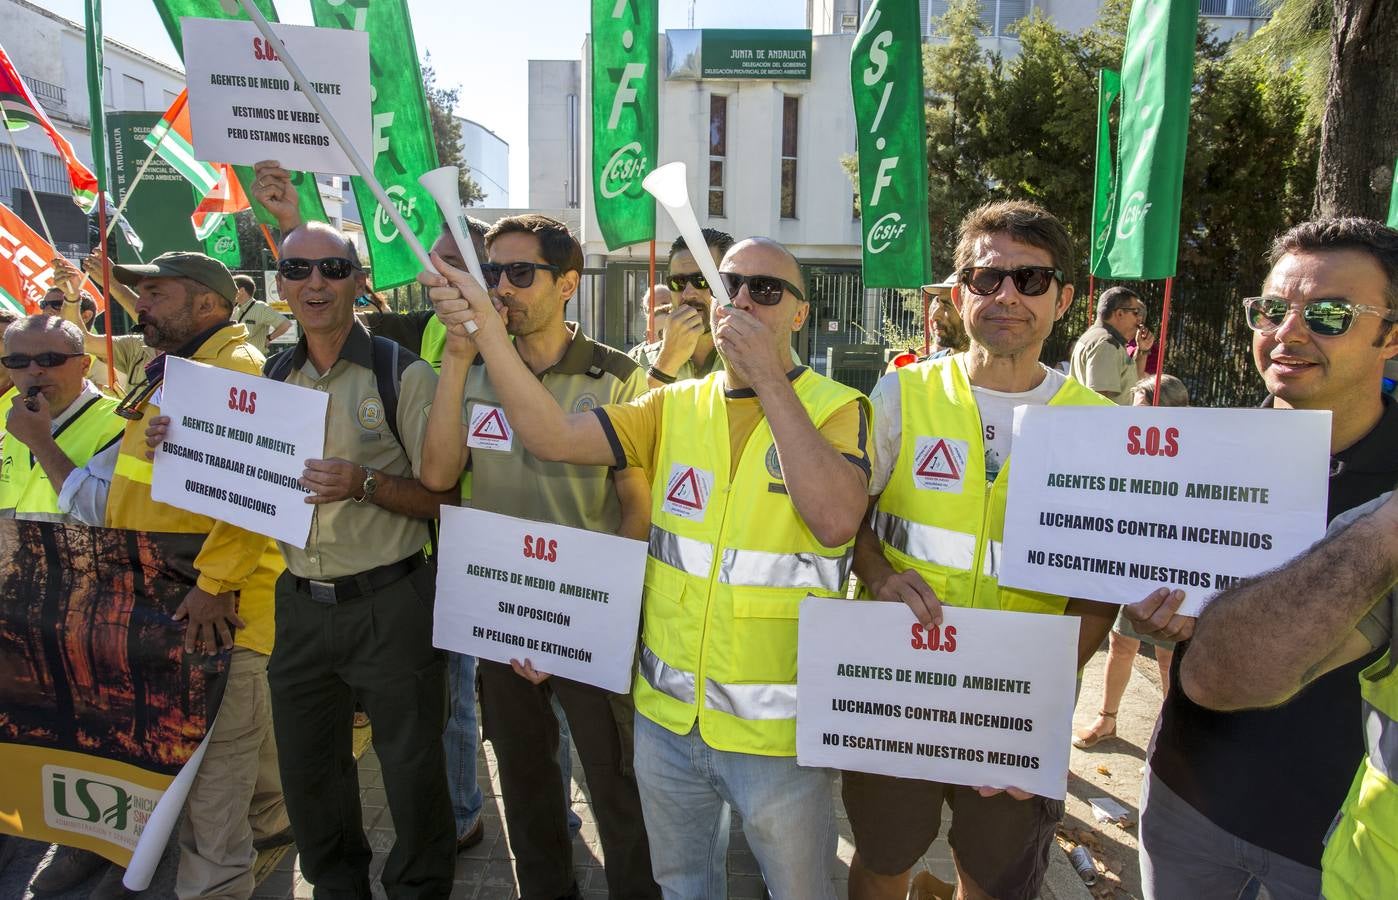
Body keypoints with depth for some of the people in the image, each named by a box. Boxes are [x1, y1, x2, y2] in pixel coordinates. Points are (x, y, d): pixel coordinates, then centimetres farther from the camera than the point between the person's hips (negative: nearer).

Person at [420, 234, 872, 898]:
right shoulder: (675, 408, 2)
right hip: (667, 718, 4)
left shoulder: (836, 408, -9)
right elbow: (553, 438, -9)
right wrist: (484, 328, -20)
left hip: (778, 731, -4)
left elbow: (835, 520, -28)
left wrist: (767, 377, -24)